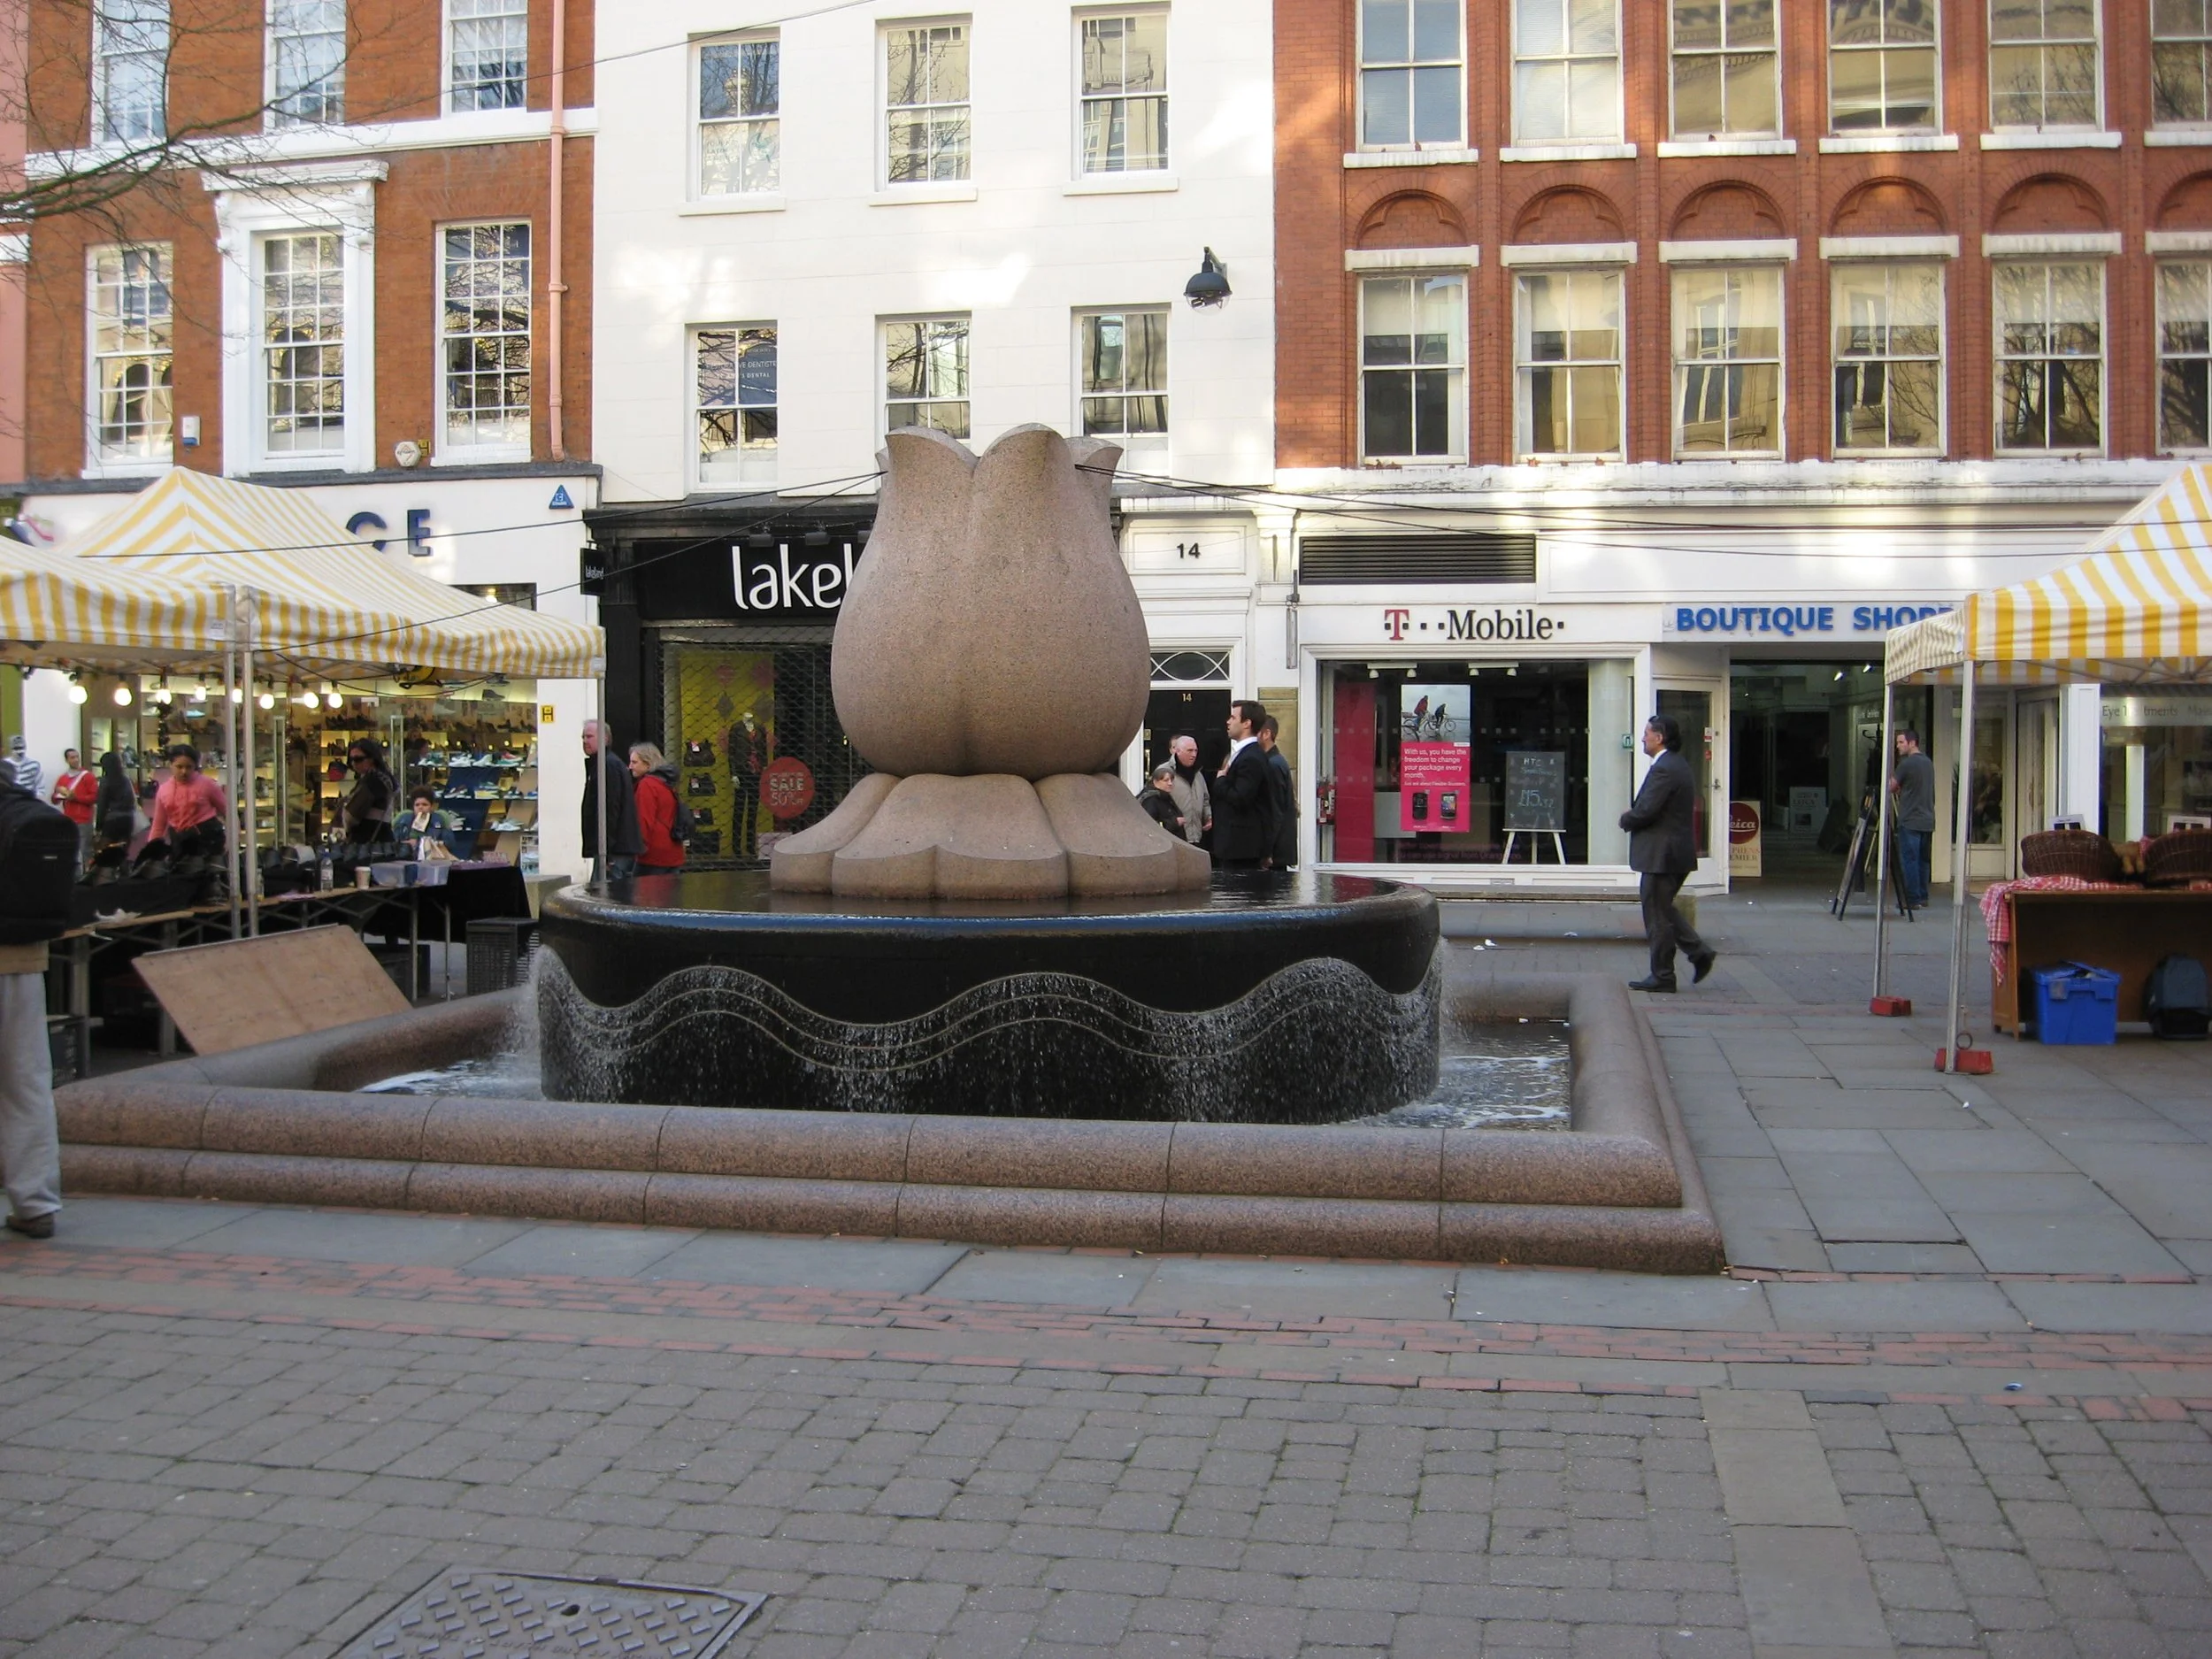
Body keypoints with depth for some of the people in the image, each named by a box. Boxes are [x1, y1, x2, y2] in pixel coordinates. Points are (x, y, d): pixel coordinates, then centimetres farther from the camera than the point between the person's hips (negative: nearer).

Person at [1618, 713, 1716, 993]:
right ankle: (1699, 952, 16)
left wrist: (1625, 820, -4)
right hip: (1677, 853, 10)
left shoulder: (1663, 770, -19)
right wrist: (1633, 816, 7)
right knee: (1663, 910, 20)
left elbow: (1645, 811, -24)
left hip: (1661, 853, -10)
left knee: (1657, 915, -1)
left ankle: (1662, 976, 5)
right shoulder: (1679, 766, 15)